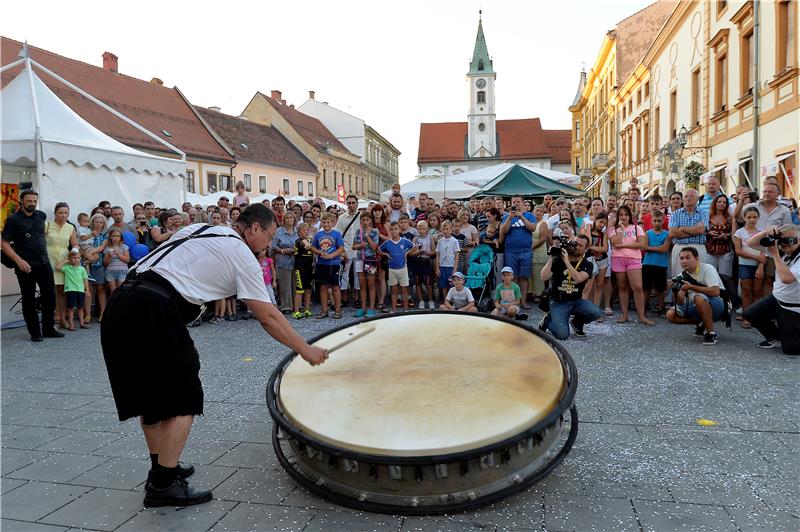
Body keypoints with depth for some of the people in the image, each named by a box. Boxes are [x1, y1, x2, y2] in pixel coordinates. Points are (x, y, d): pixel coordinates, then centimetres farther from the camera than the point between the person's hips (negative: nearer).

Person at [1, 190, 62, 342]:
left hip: (44, 262, 4)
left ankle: (49, 329, 17)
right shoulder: (13, 220, -5)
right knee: (29, 299, 4)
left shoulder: (41, 216, 8)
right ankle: (35, 332, 12)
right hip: (26, 265, -4)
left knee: (50, 295, 6)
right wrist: (19, 260, -18)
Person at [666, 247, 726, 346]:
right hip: (696, 308, 6)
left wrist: (691, 287, -29)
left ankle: (711, 333, -22)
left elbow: (715, 292, -30)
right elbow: (681, 304, -1)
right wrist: (677, 293, -22)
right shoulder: (682, 276, 2)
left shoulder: (707, 269, -14)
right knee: (671, 315, -10)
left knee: (699, 298, -37)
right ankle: (701, 324, 9)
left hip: (717, 306, -6)